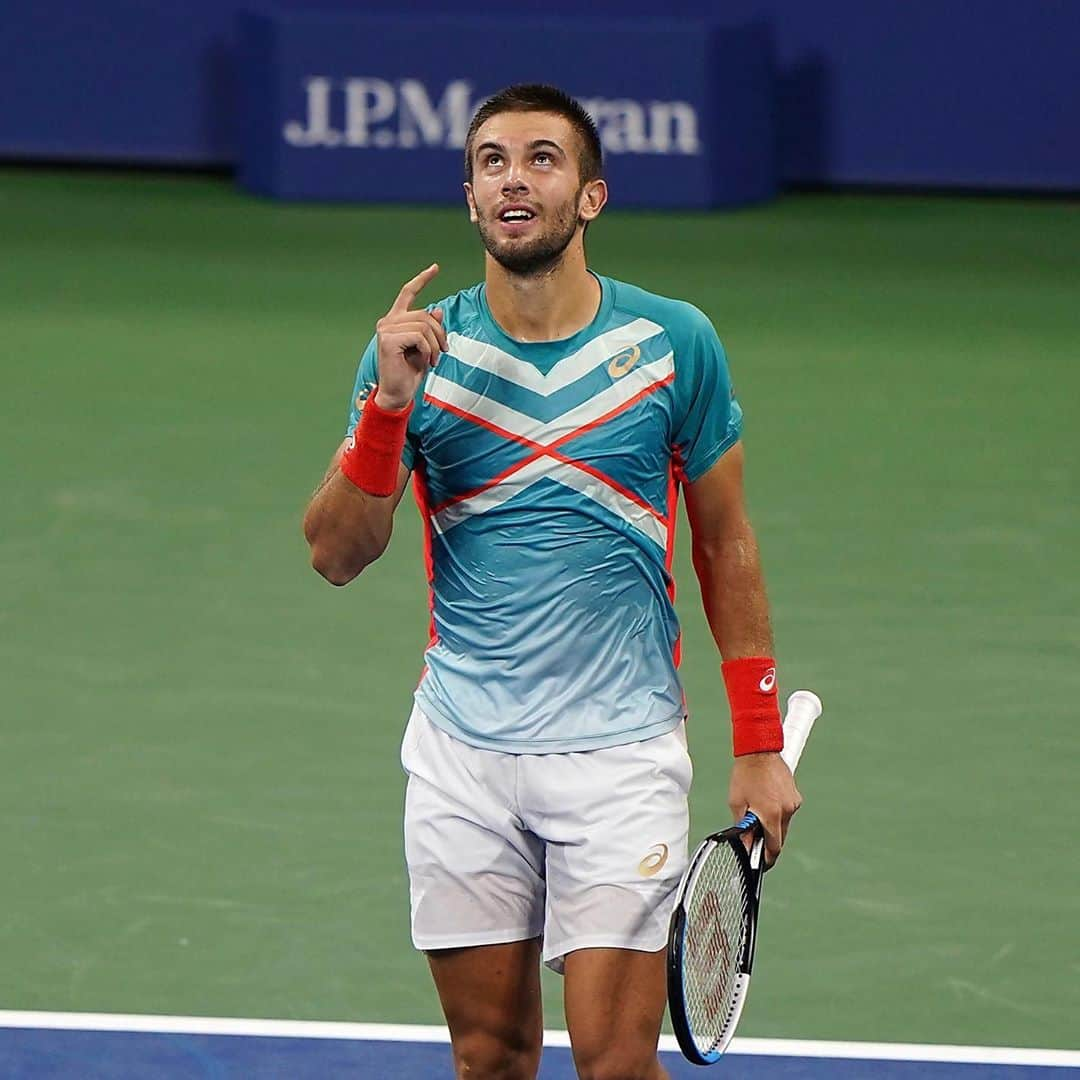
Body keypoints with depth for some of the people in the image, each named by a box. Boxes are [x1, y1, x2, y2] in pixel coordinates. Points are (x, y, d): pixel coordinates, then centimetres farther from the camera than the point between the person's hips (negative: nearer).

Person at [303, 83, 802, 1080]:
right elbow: (338, 556, -3)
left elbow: (726, 545, 8)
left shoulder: (674, 343, -1)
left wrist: (760, 747, 6)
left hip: (620, 748, -2)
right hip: (462, 750, 2)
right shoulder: (417, 350, 1)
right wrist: (390, 403, -17)